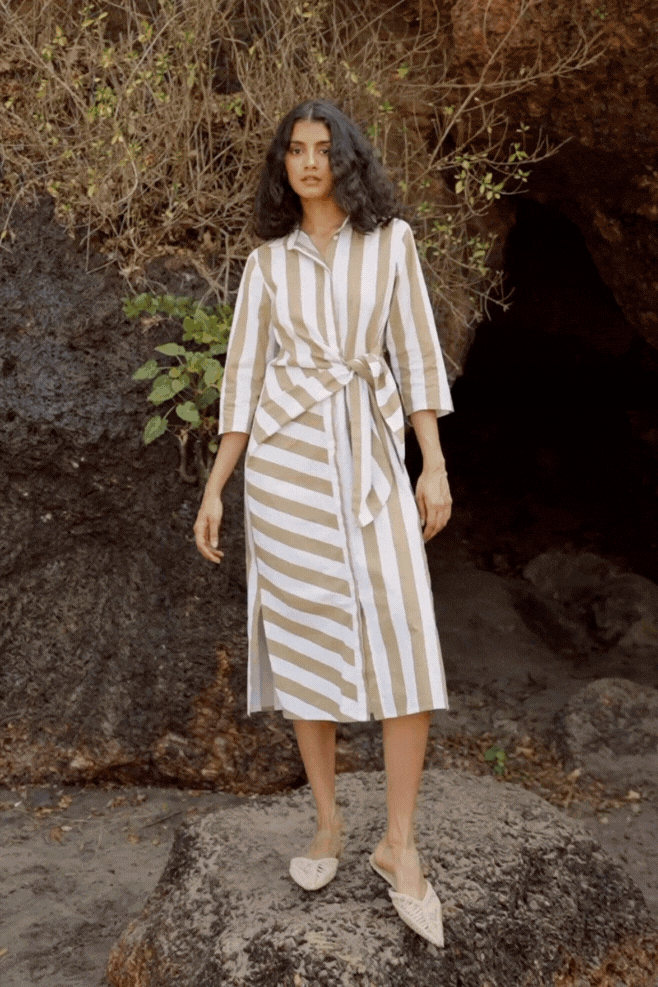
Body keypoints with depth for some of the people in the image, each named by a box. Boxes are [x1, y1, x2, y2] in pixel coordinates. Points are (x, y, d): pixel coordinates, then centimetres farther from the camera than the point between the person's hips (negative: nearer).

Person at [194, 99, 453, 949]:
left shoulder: (390, 241, 7)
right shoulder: (267, 262, 9)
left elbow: (416, 354, 5)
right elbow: (243, 377, 9)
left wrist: (435, 466, -2)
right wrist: (214, 488, 5)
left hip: (370, 451, -1)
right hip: (286, 456, 1)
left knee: (404, 642, -11)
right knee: (305, 637, 2)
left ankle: (399, 848, -2)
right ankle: (328, 824, 16)